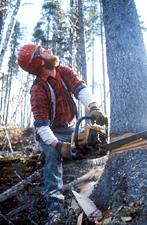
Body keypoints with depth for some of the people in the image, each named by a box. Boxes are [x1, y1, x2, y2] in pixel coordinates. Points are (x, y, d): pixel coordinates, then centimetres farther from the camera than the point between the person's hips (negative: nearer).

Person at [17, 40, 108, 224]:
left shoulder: (65, 73, -7)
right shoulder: (38, 90, -24)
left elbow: (80, 89, -24)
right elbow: (41, 124, -28)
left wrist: (94, 108, -43)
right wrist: (57, 145, -40)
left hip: (70, 128, 6)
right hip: (51, 132, -6)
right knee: (53, 154, -29)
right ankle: (54, 201, -25)